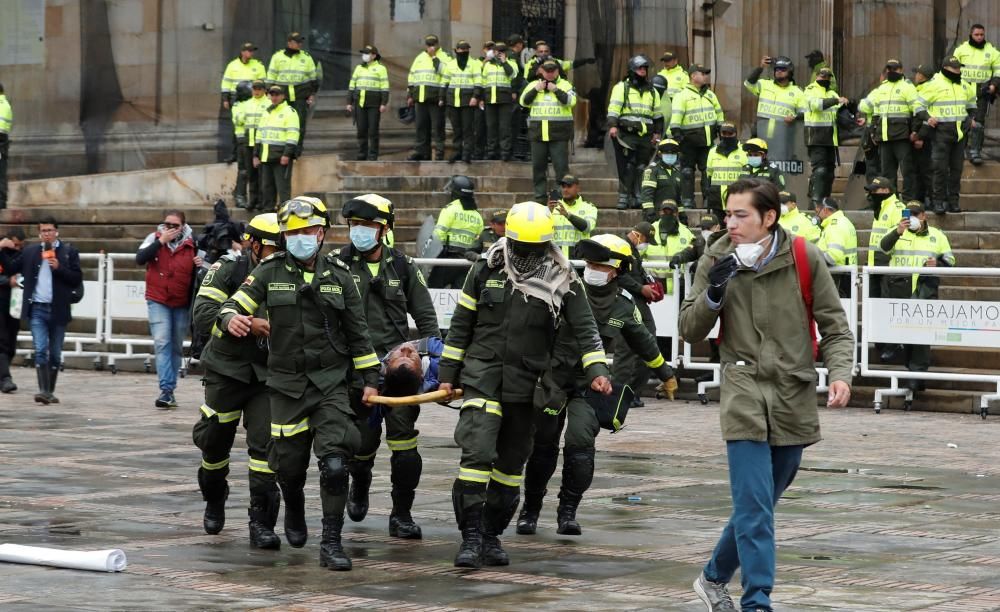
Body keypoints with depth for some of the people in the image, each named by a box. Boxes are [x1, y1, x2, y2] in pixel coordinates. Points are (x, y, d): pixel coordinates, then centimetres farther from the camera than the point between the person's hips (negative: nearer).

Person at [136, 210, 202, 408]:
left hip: (182, 303, 2)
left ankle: (169, 390, 20)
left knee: (177, 347, 9)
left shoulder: (191, 245, 1)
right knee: (162, 343, -14)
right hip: (158, 301, -2)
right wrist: (161, 241, -21)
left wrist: (200, 265, -10)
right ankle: (166, 390, -19)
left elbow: (196, 275, 13)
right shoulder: (154, 239, -2)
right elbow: (140, 259, -17)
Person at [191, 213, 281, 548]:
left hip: (268, 374, 2)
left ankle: (261, 522, -6)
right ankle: (214, 501, 38)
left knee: (266, 443, -10)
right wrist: (247, 324, -28)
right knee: (215, 441, 10)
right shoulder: (228, 270, -8)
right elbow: (202, 316, -19)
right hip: (227, 370, -2)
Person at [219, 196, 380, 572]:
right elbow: (234, 304, -4)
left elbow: (358, 332, 10)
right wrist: (232, 319, -28)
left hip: (330, 383, 0)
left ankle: (331, 544, -8)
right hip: (286, 383, 0)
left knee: (335, 463, -15)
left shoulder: (339, 277, 5)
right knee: (288, 465, 8)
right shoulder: (269, 273, 1)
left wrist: (370, 379, 9)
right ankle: (294, 513, 42)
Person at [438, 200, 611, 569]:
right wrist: (448, 372, 8)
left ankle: (492, 535, 22)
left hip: (526, 384, 2)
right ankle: (471, 536, -14)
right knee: (477, 451, -16)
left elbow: (585, 328, -2)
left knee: (512, 462, 10)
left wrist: (596, 369, -17)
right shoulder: (485, 271, 2)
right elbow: (461, 325, 9)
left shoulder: (563, 281, 0)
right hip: (482, 376, -1)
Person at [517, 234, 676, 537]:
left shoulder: (624, 306, 1)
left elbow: (643, 342, 19)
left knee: (580, 443, -17)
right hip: (553, 378, -1)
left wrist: (665, 373, 31)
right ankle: (530, 509, 23)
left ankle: (568, 511, -5)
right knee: (543, 446, 4)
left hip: (589, 384, 1)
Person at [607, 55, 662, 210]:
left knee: (641, 168, 3)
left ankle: (637, 198, 9)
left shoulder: (652, 91, 19)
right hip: (626, 134, -5)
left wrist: (657, 132, 16)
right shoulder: (622, 87, 4)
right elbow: (614, 107, -6)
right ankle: (623, 197, -5)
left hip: (645, 136, 5)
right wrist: (612, 125, -18)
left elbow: (658, 114, 23)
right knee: (626, 167, -8)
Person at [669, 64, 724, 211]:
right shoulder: (682, 95, -5)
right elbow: (676, 116, -13)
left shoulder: (710, 94, 15)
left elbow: (719, 114, 23)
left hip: (708, 139, 5)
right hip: (689, 139, -5)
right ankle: (687, 200, 4)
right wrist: (676, 133, -21)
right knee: (687, 170, 0)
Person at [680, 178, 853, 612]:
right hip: (744, 392, -1)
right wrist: (713, 295, -14)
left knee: (758, 504, 13)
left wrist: (840, 373, -12)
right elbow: (690, 332, 4)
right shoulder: (717, 259, -1)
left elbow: (835, 326, 4)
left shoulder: (803, 258, -3)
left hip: (795, 397, 1)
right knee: (754, 507, -13)